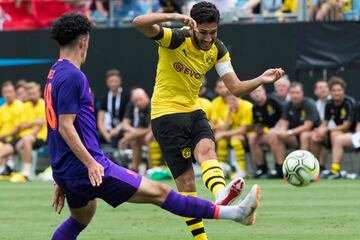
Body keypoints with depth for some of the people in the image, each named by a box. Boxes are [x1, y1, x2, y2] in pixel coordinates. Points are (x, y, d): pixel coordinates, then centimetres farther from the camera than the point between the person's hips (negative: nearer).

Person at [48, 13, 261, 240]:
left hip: (65, 171, 10)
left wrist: (61, 182, 22)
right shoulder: (72, 76, -15)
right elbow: (65, 126, -22)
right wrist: (90, 163, -26)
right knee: (159, 192, -10)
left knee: (81, 219, 31)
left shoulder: (55, 75, 14)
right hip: (85, 168, -10)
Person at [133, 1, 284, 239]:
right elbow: (140, 23, -33)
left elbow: (236, 88, -2)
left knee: (206, 149, -29)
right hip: (167, 114, -4)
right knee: (186, 181, -9)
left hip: (194, 112, 4)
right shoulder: (176, 39, -17)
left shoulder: (218, 50, 1)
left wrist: (261, 80, -20)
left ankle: (221, 195, -57)